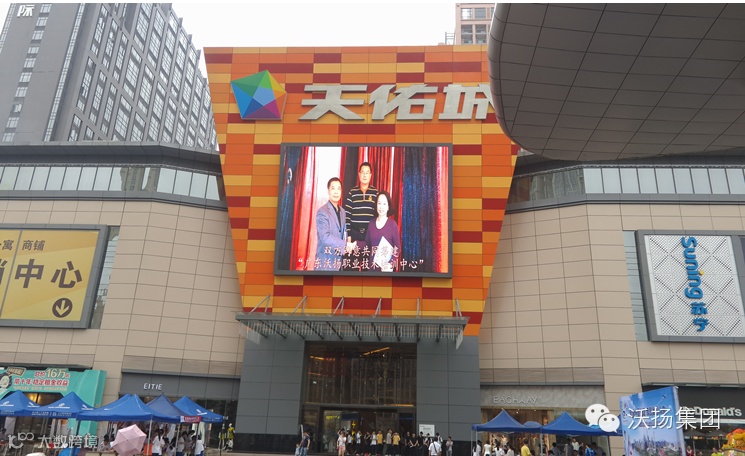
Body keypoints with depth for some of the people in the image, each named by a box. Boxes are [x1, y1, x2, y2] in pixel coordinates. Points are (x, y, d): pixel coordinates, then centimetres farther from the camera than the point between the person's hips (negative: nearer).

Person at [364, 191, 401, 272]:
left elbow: (397, 247, -3)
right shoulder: (371, 223, 8)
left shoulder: (392, 224, -4)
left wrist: (391, 264, -14)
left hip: (386, 266, -3)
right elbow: (367, 243, 12)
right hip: (373, 265, 4)